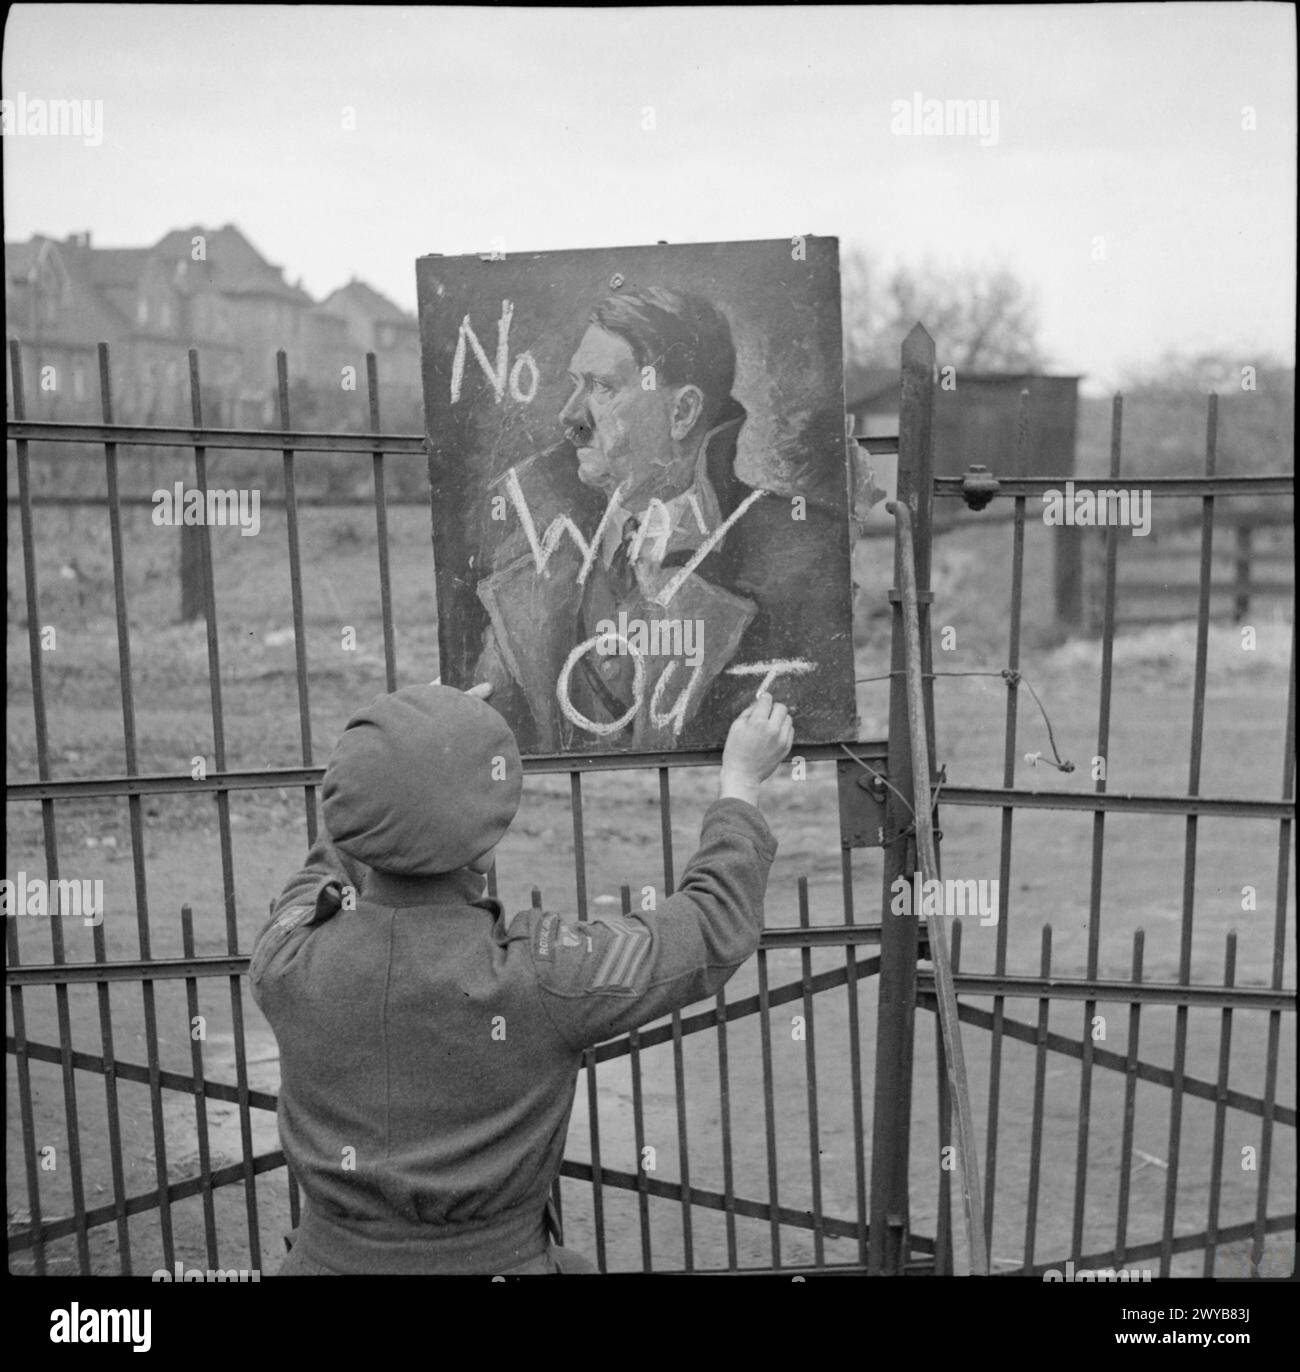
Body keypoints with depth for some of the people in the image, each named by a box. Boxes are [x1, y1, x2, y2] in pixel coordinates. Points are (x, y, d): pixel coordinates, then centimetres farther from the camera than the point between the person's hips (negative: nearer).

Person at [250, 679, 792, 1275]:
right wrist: (741, 782, 3)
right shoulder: (540, 975, -26)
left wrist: (423, 753, 15)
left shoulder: (289, 962, -17)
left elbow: (335, 865, 8)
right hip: (496, 1257, -2)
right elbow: (709, 932, -9)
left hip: (331, 1255, 3)